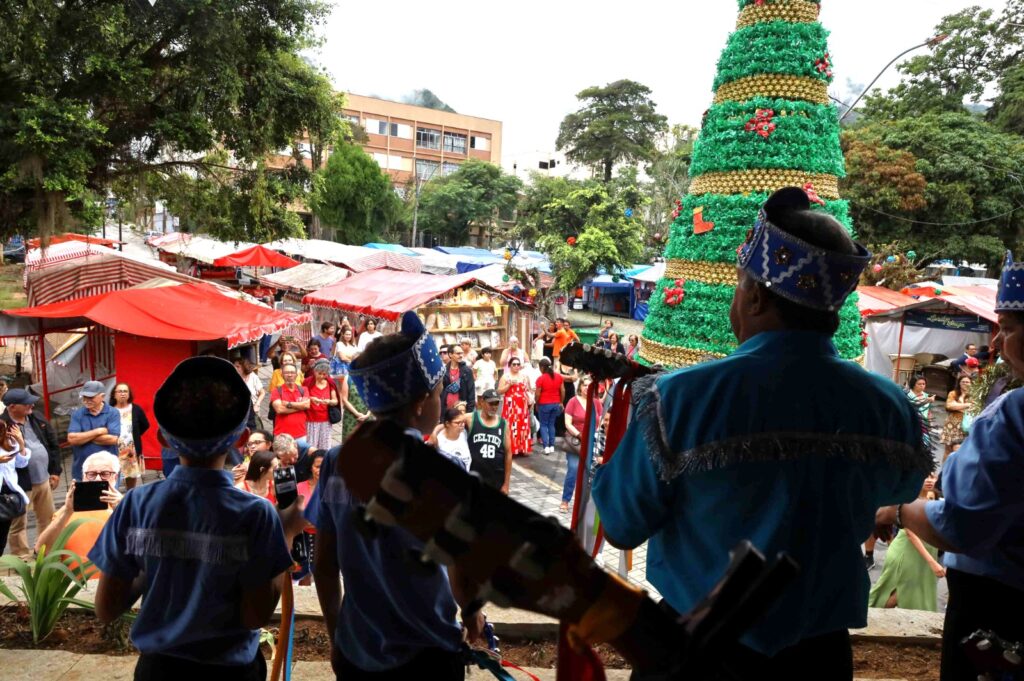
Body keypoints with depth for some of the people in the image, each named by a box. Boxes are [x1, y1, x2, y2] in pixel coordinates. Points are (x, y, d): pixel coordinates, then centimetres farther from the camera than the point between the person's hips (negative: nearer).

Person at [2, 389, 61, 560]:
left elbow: (53, 444, 11)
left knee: (48, 520, 18)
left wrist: (55, 471, 10)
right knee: (19, 524, 8)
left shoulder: (37, 419, 4)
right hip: (20, 483, -6)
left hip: (43, 479, 6)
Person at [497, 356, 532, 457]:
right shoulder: (505, 376, 0)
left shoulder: (524, 376, 12)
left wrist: (530, 398, 5)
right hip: (510, 405, -4)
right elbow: (499, 391, -6)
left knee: (523, 426, 4)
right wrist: (509, 385, -15)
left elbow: (529, 390, 22)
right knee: (510, 426, -7)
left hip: (522, 406, 4)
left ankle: (523, 448, 11)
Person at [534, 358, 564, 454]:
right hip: (556, 404, 5)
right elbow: (563, 391, 5)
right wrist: (561, 402, 15)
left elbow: (538, 394, -11)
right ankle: (552, 446, 12)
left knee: (544, 425, 5)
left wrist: (537, 404, 3)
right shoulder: (559, 377, 3)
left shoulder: (541, 378, -11)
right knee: (551, 424, 15)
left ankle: (546, 446, -5)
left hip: (544, 404, -5)